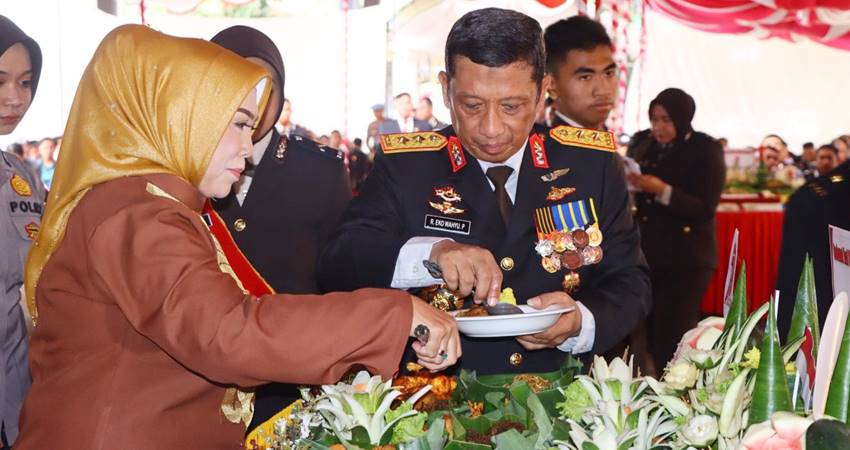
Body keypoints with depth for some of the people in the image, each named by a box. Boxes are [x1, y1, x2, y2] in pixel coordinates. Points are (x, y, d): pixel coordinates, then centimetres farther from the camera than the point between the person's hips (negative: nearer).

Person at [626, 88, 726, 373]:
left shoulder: (706, 150, -5)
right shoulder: (642, 142, 7)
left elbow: (706, 209, -13)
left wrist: (662, 191, -24)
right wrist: (628, 183, -10)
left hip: (685, 260, -4)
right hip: (645, 253, 4)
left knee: (672, 338, -5)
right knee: (643, 333, 2)